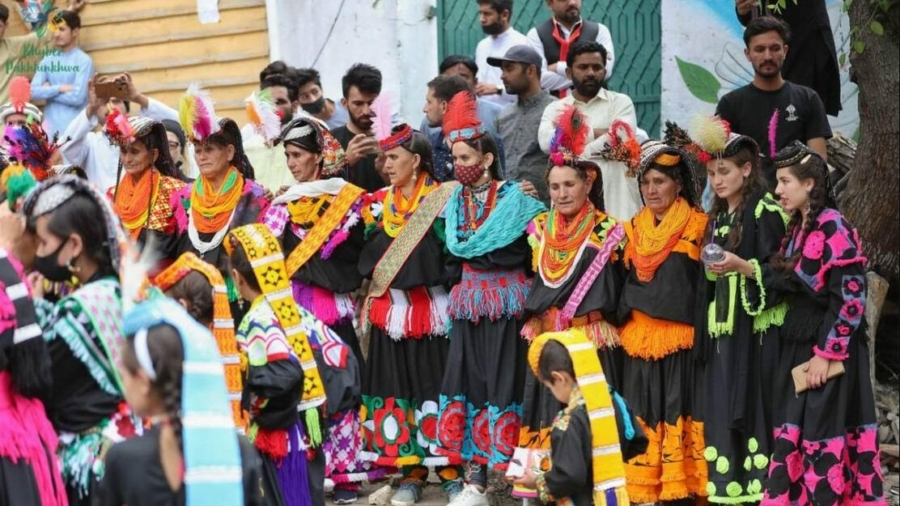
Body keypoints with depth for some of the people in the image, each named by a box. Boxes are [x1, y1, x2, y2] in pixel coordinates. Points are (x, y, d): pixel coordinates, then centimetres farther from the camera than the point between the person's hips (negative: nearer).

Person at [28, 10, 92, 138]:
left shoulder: (84, 61, -3)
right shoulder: (47, 60, 11)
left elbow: (77, 97, -13)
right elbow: (34, 91, 1)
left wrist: (49, 91, -3)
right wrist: (59, 88, -10)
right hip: (50, 128, 5)